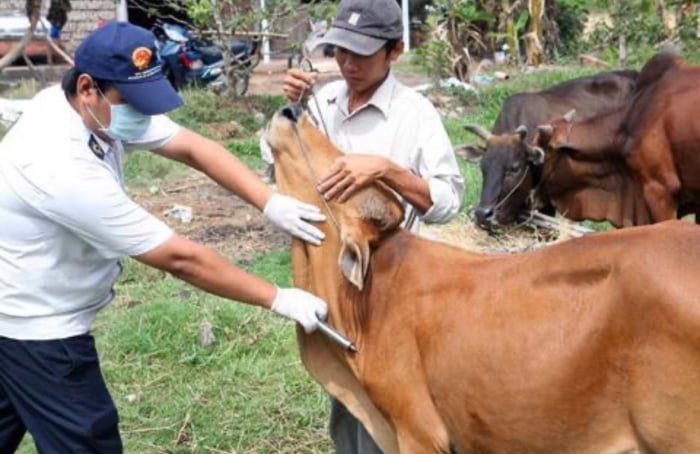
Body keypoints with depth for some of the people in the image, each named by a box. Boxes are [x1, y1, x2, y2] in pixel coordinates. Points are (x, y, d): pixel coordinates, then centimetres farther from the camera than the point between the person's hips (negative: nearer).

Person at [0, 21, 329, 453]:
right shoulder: (65, 168, -35)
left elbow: (192, 147, -9)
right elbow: (180, 258, -31)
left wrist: (271, 203, -22)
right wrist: (279, 299, -24)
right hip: (35, 323, -9)